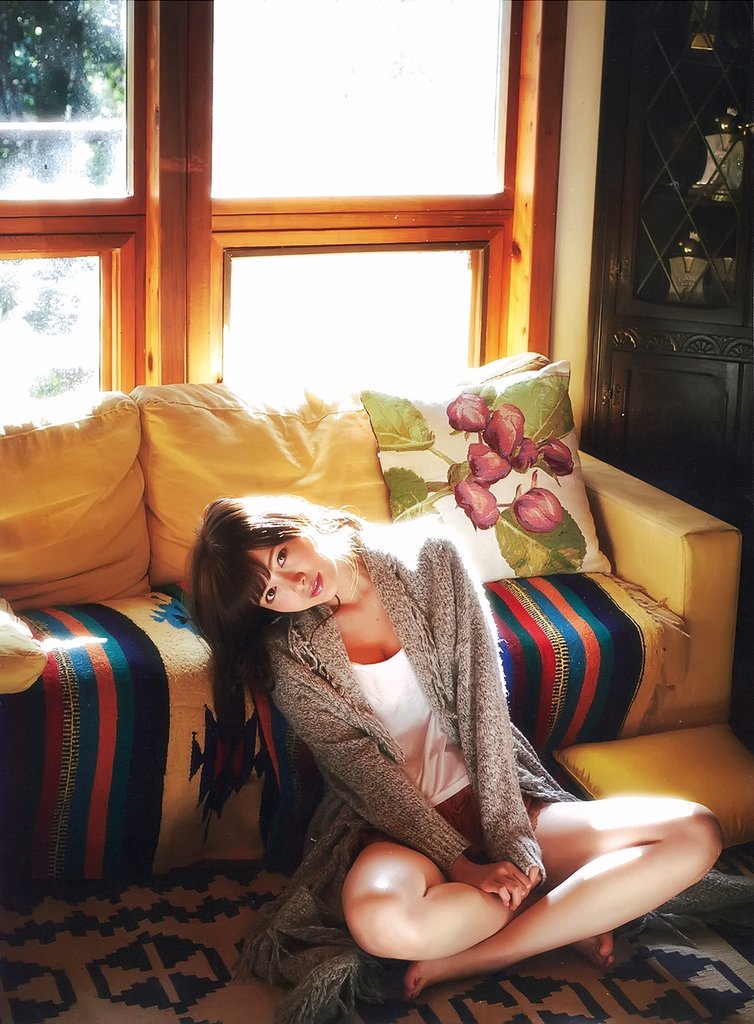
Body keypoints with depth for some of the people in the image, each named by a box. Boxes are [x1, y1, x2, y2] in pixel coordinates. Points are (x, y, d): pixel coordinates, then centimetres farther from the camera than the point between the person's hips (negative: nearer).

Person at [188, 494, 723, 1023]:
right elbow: (367, 772, -10)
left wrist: (508, 840, -15)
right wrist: (462, 865, -20)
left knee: (696, 832, -16)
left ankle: (469, 958, -20)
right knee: (378, 917, -40)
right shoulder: (292, 657, -6)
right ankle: (567, 919, -12)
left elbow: (482, 703, -8)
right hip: (394, 826, -2)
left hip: (488, 797, 3)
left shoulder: (427, 559, -5)